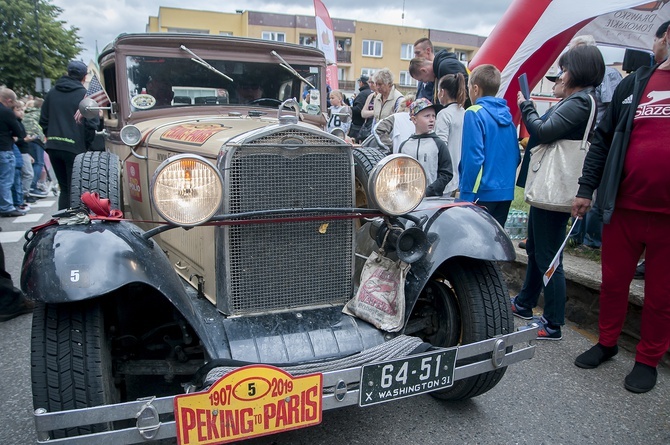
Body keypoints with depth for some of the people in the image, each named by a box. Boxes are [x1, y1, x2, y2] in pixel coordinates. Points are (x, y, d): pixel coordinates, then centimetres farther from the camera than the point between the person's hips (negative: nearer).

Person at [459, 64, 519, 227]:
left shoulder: (474, 113, -11)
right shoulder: (507, 114, 9)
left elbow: (473, 157, -17)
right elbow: (516, 155, 12)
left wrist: (467, 194, -14)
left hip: (483, 193, -7)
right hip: (506, 192, 7)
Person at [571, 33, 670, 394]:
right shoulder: (635, 83, 7)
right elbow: (603, 139, 8)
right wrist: (586, 189, 4)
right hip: (622, 206, 2)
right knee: (613, 280, 13)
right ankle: (606, 342, 33)